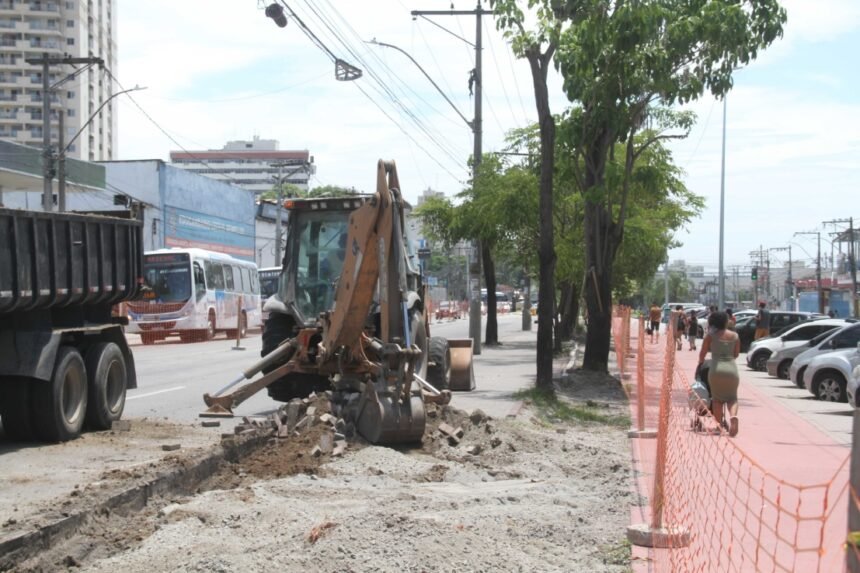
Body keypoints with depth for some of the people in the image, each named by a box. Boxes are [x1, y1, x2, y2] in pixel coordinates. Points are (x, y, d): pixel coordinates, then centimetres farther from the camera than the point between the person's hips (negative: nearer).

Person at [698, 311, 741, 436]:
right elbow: (736, 354, 16)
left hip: (716, 368, -2)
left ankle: (719, 424, 6)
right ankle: (733, 415, -20)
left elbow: (703, 353, 5)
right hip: (731, 368, 2)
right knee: (732, 397, 10)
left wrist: (700, 362, 25)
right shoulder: (735, 336, 9)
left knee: (717, 398, 13)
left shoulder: (710, 335, 1)